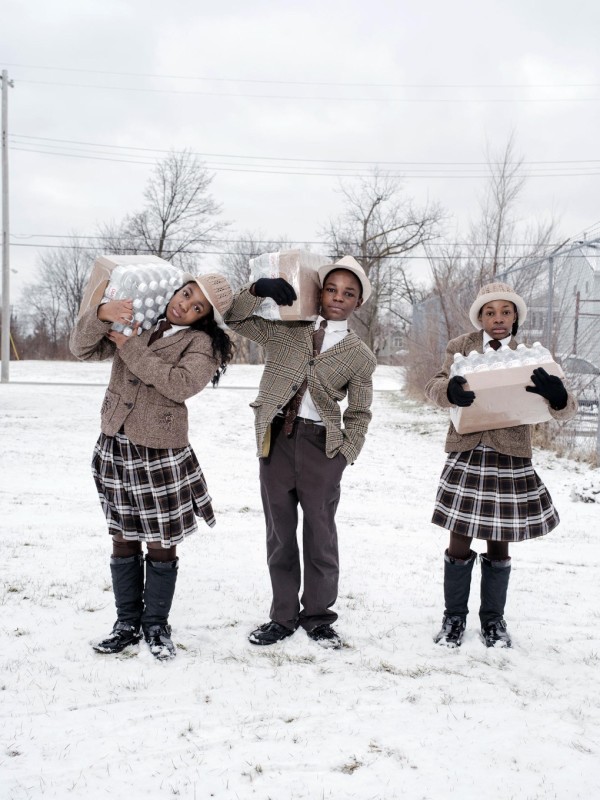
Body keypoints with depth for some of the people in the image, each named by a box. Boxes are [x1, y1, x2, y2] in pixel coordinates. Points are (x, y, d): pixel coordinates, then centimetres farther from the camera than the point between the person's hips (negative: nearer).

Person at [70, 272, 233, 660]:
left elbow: (181, 384, -23)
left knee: (161, 544, 5)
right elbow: (83, 348, 2)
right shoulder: (135, 320, 7)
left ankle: (156, 626, 23)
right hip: (114, 448, 4)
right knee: (124, 540, 13)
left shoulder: (202, 342, -7)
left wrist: (132, 347, -19)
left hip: (160, 453, -4)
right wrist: (102, 314, -17)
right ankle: (128, 623, 27)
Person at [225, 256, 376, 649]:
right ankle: (284, 616, 22)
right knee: (280, 531, 9)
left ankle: (318, 617, 22)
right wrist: (259, 289, -9)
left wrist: (344, 455, -3)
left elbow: (360, 413, 7)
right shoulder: (286, 331, 6)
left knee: (320, 533, 5)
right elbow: (236, 320, 6)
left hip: (321, 444, -1)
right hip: (276, 438, 2)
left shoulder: (361, 355, 3)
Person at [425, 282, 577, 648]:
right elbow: (434, 387, -7)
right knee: (460, 542, 3)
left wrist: (557, 395, -25)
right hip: (466, 455, 0)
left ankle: (493, 619, 26)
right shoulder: (461, 347, 5)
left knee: (499, 545, 10)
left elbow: (566, 409, 0)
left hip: (511, 457, 1)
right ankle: (454, 616, 21)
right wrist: (450, 389, -32)